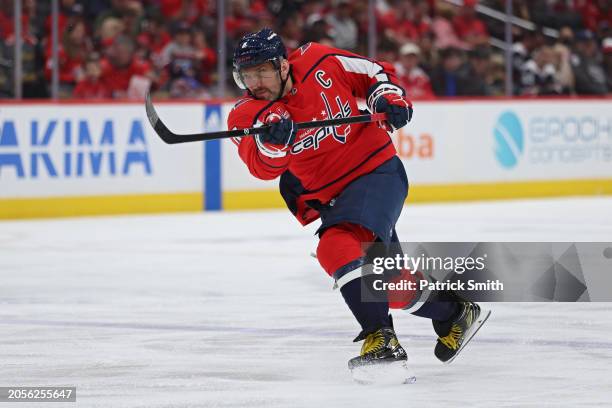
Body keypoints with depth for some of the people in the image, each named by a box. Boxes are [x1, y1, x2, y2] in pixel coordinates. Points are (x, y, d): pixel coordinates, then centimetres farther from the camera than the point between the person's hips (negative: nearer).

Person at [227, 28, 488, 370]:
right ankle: (455, 312, 38)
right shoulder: (246, 116, -8)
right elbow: (265, 168, -27)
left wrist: (389, 98, -13)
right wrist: (272, 141, -48)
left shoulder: (320, 62, -12)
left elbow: (376, 73, 6)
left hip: (377, 169, -5)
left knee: (338, 246, -30)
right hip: (329, 199, 5)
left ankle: (381, 340, -33)